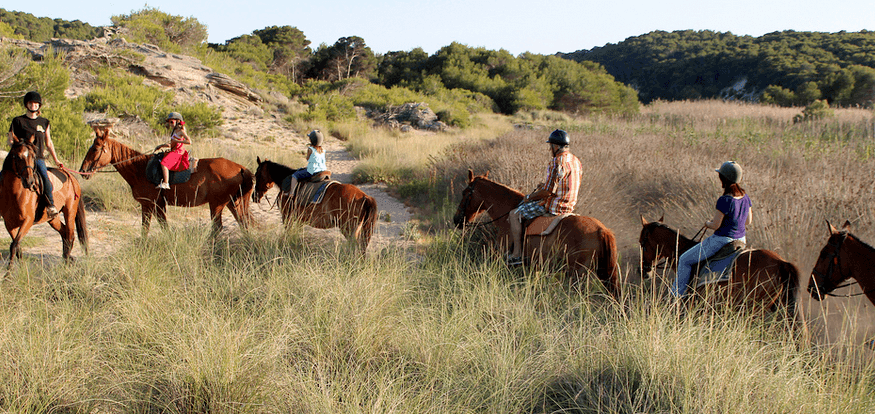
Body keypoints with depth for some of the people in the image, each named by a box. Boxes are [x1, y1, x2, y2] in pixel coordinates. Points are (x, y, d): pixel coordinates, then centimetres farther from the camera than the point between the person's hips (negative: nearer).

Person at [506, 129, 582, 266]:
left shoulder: (557, 162, -21)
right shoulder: (576, 161, 9)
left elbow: (547, 191, -22)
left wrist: (529, 197, -6)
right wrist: (545, 185, 17)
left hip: (553, 206, -10)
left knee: (514, 215, -2)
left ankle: (517, 254, -4)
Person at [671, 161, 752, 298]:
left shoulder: (724, 200, -25)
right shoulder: (746, 198, -1)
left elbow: (715, 225, -18)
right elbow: (748, 222, 10)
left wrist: (708, 223, 3)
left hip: (721, 239, -9)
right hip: (741, 239, 9)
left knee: (685, 260, 5)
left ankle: (676, 296, 11)